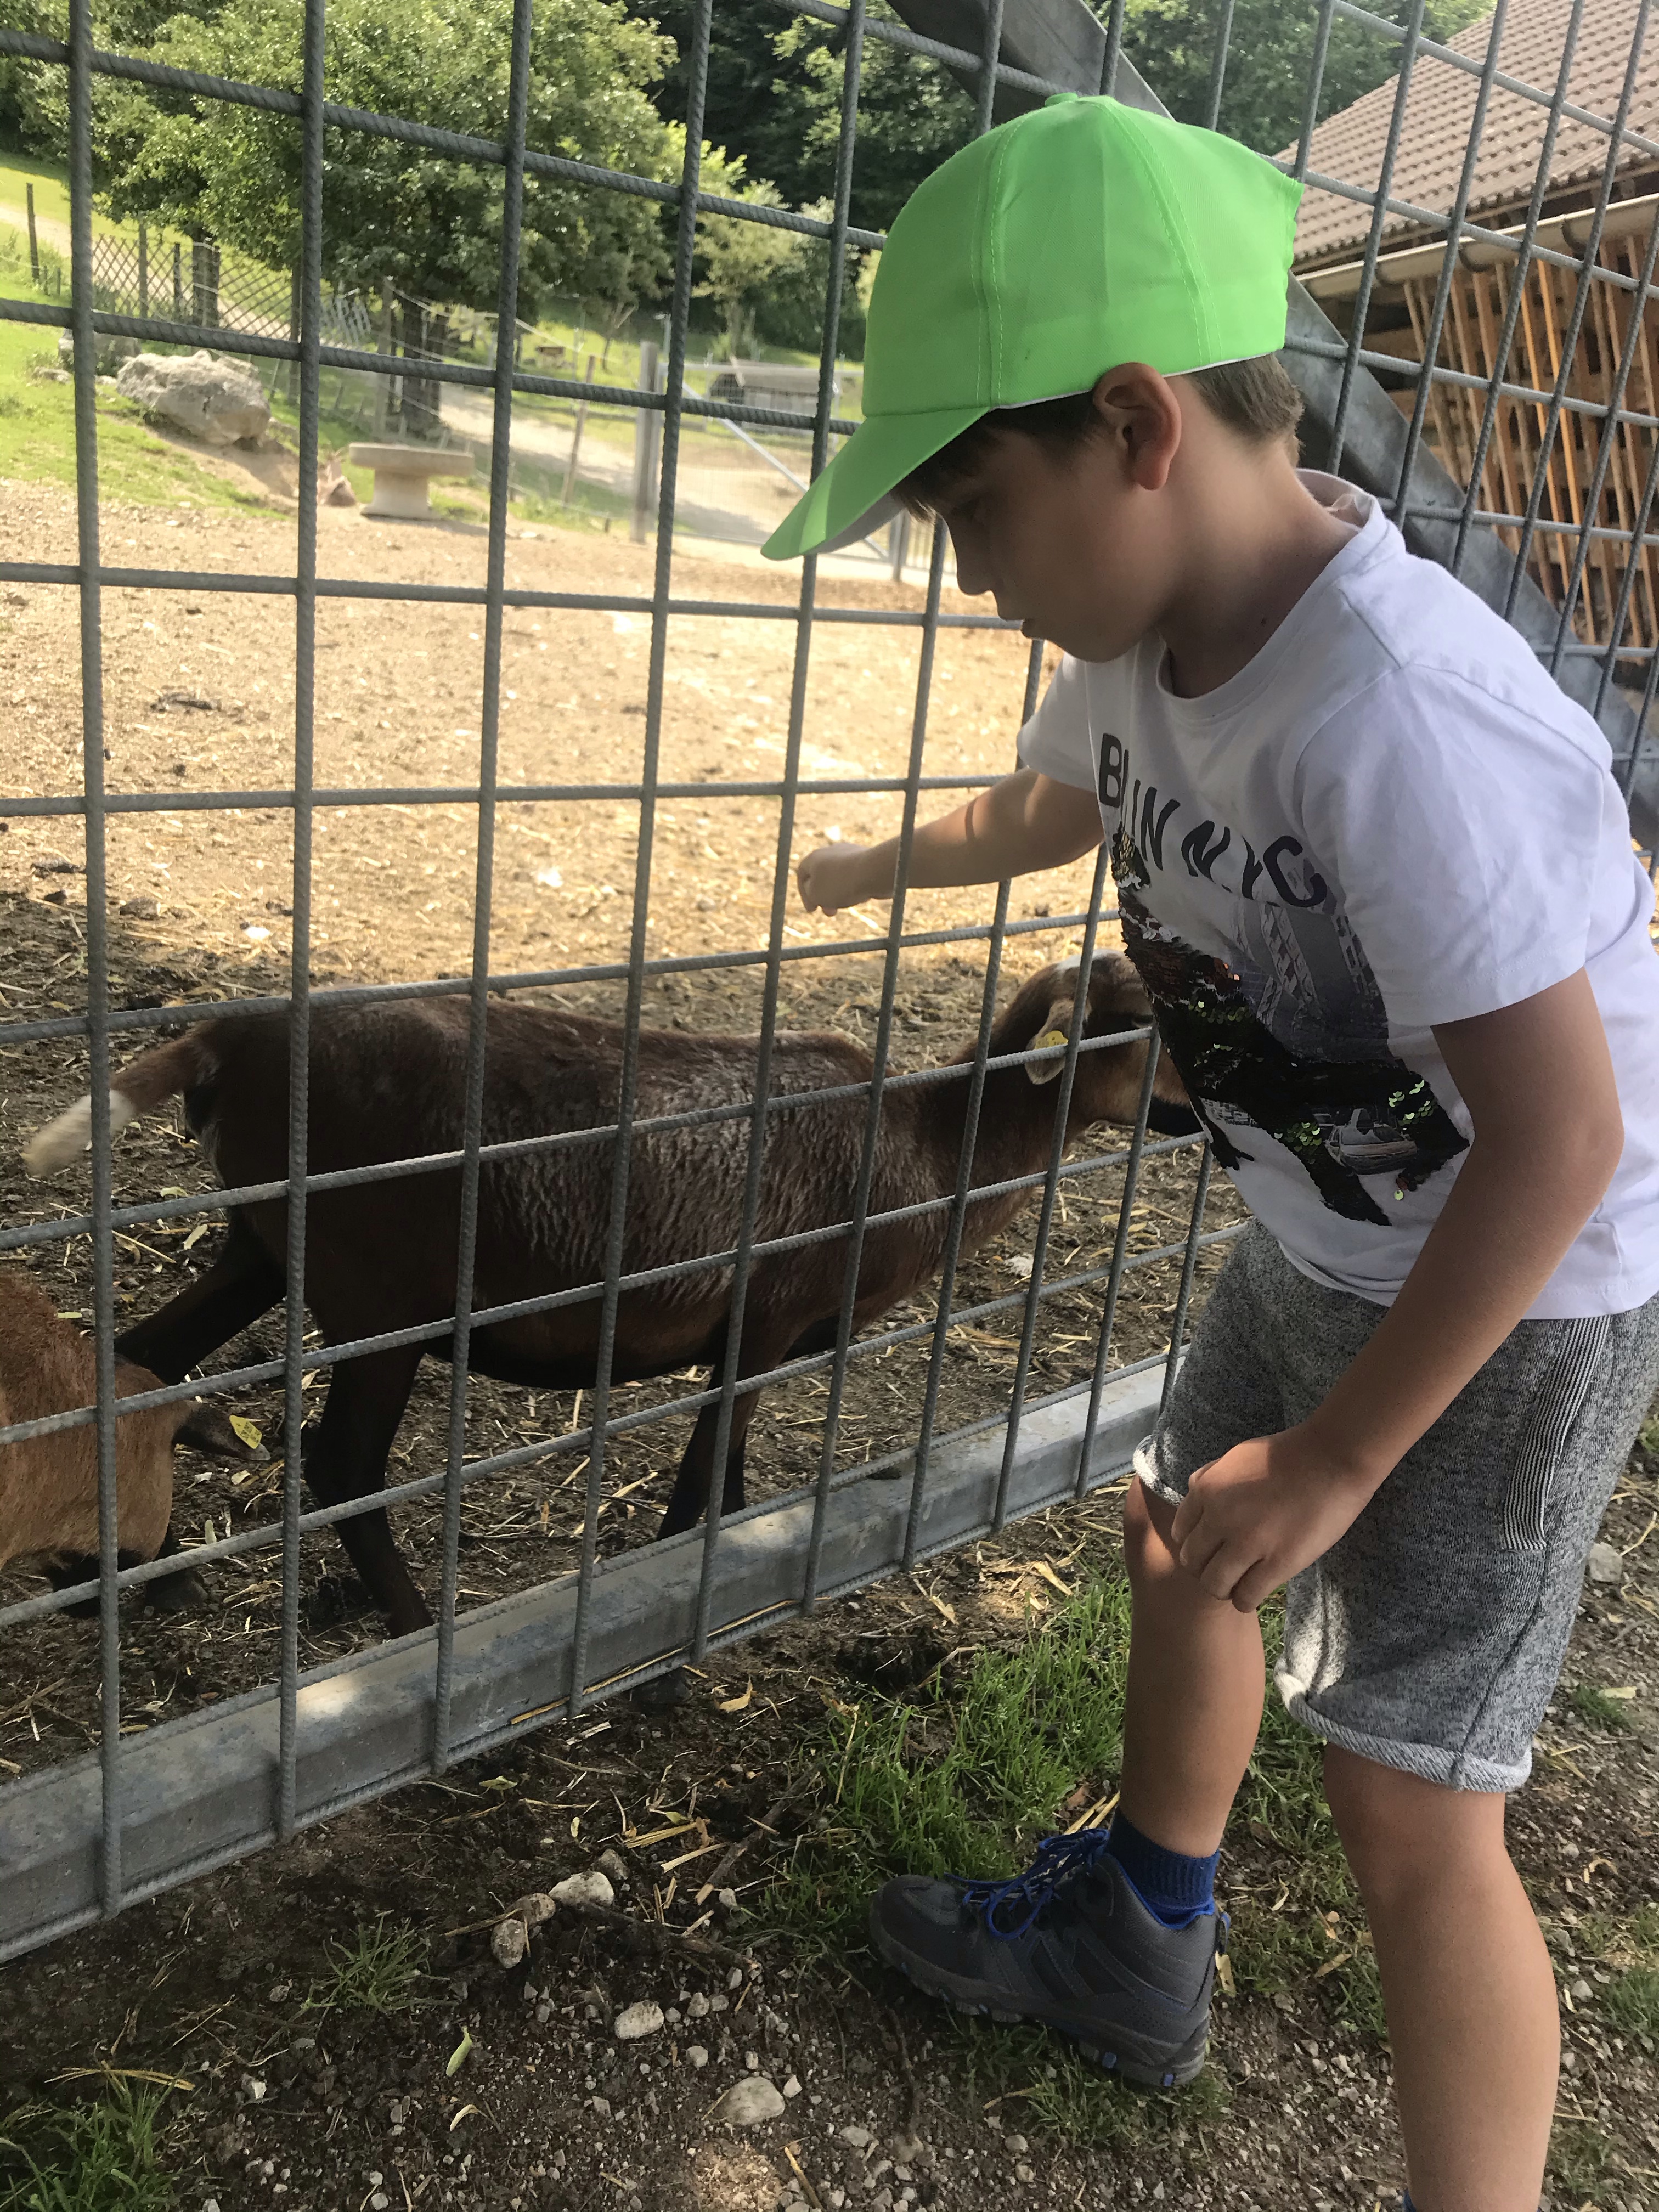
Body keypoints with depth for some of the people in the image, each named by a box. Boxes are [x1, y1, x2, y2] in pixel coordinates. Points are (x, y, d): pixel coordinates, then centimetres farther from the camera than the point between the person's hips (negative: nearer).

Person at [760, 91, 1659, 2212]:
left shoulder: (1394, 714, -34)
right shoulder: (1146, 642, -6)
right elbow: (1046, 805, 18)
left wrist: (1338, 1457, -23)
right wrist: (878, 863, 38)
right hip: (1319, 1240, 9)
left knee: (1408, 1799, -4)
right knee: (1182, 1547, 22)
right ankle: (1136, 1944, 47)